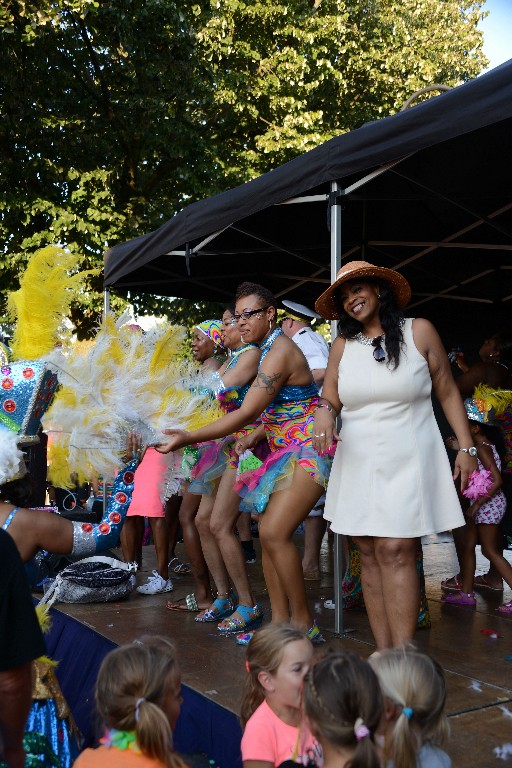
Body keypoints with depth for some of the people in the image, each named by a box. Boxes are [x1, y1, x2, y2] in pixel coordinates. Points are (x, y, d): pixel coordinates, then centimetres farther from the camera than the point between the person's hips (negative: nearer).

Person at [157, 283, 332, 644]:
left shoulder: (279, 351, -18)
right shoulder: (268, 348, 14)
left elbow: (246, 414, -24)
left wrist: (190, 437, -23)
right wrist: (256, 435, 6)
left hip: (308, 449, -10)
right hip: (285, 450, 10)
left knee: (275, 532, -19)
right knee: (269, 532, 5)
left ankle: (304, 623, -6)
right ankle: (280, 621, 11)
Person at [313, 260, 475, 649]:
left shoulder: (418, 331, 0)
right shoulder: (343, 344, 8)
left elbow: (448, 392, 4)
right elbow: (329, 399, 10)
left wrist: (466, 447, 0)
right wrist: (324, 412, -14)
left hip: (408, 459, -3)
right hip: (358, 462, 4)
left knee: (395, 550, -13)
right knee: (369, 554, 2)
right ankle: (383, 655, 9)